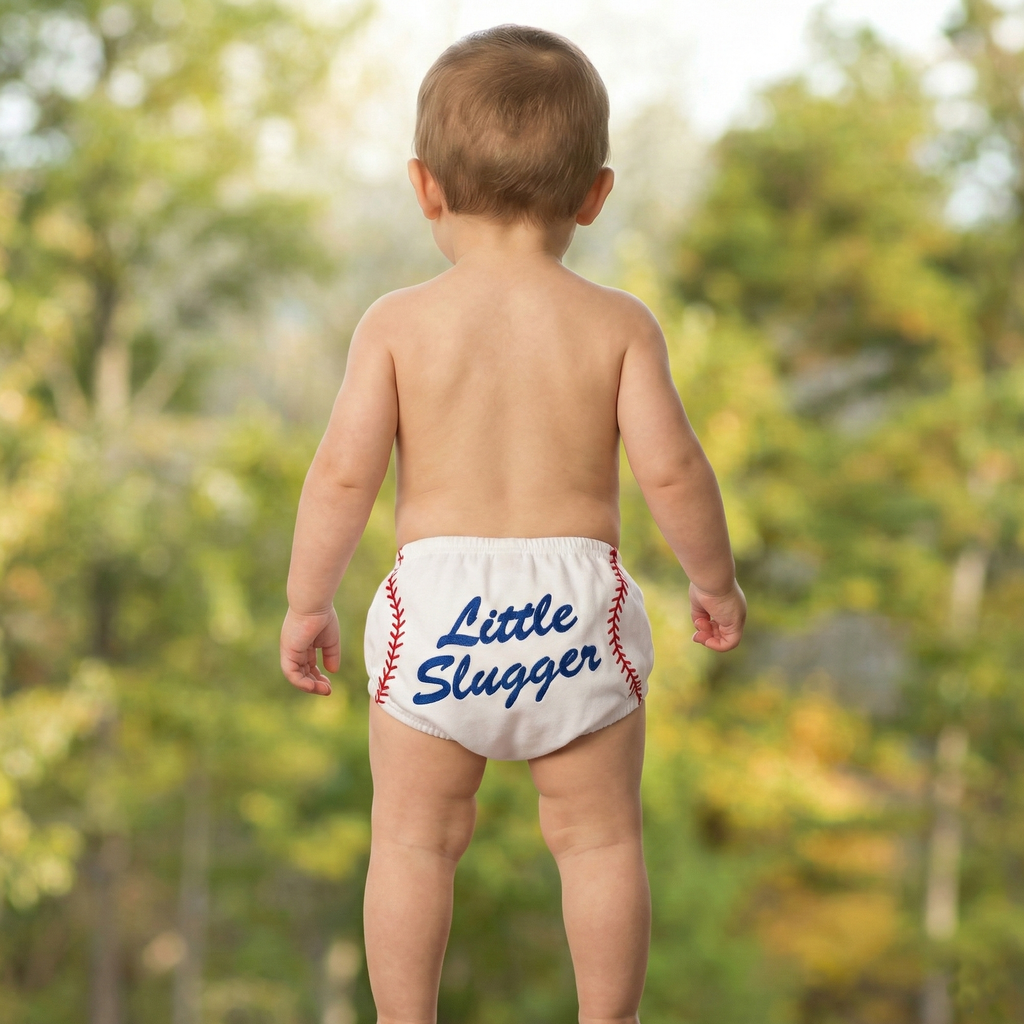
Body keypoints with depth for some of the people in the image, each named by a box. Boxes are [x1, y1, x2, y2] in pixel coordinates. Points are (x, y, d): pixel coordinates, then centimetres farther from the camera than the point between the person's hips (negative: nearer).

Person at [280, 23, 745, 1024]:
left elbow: (343, 472, -7)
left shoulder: (398, 322, -3)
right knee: (599, 838, 13)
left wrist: (307, 602, 4)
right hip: (577, 601, 1)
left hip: (434, 602, 0)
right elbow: (671, 469, -7)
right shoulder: (618, 324, -2)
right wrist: (715, 581, 9)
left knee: (414, 840, 11)